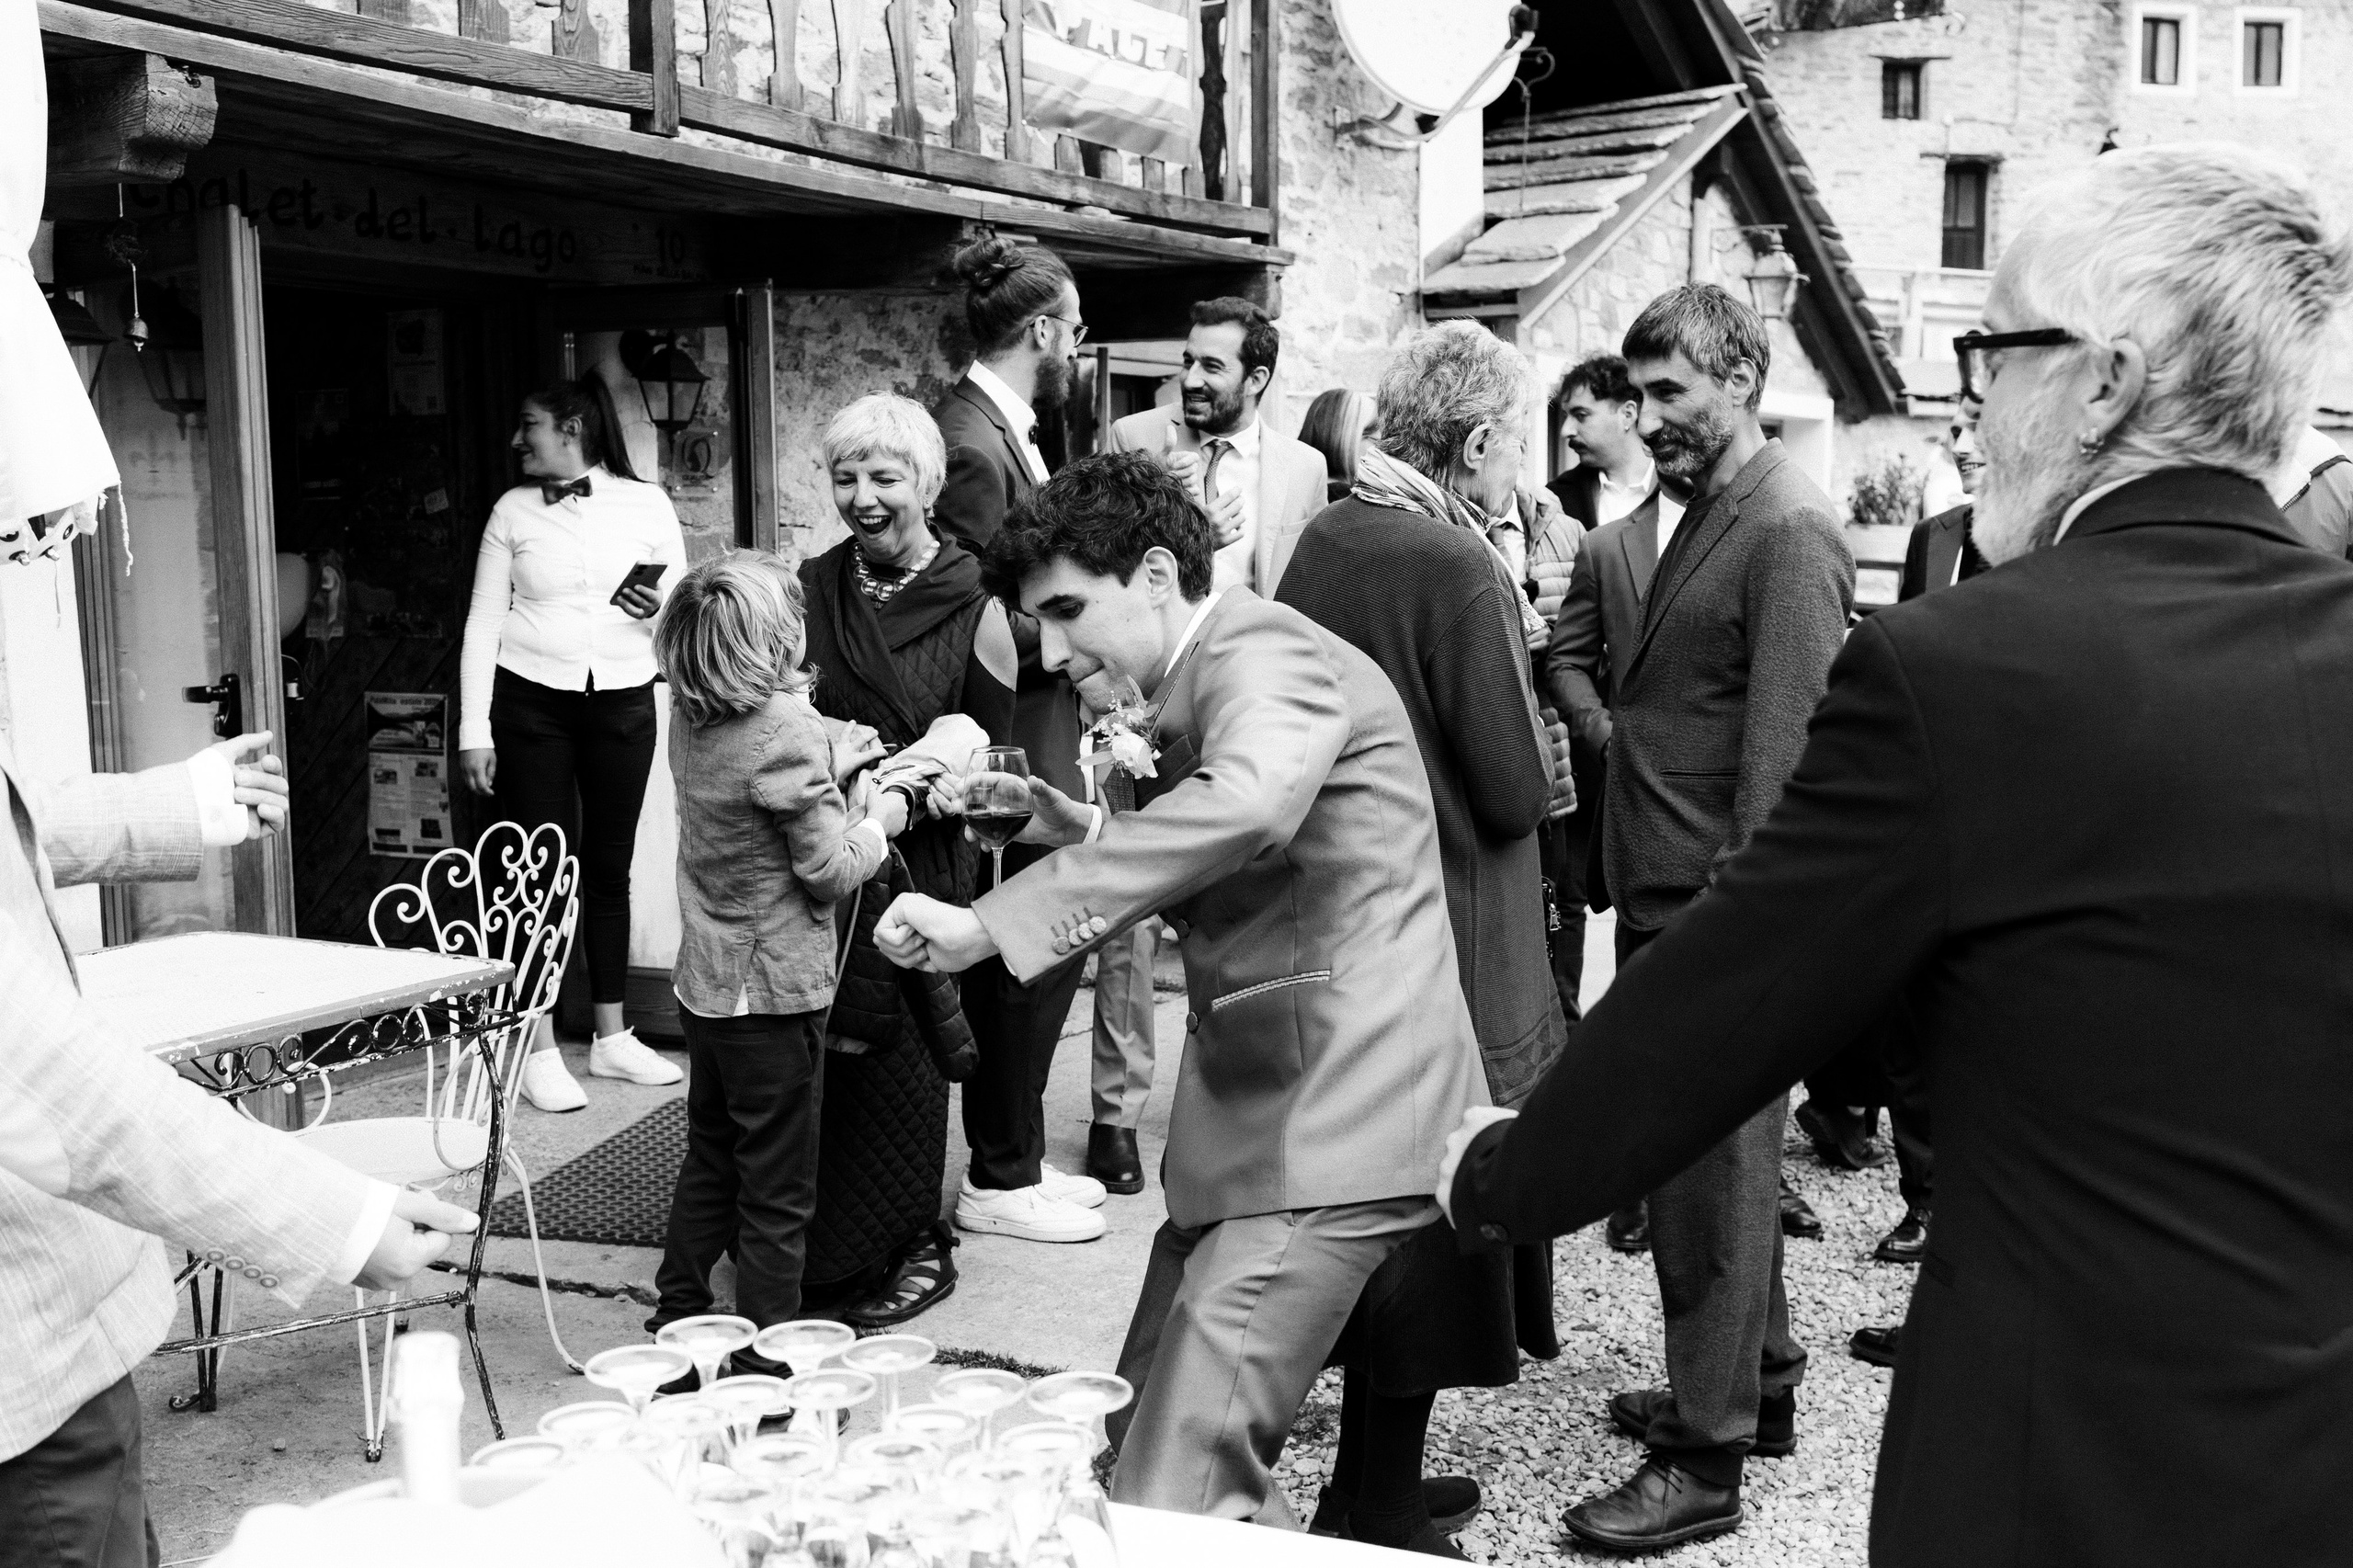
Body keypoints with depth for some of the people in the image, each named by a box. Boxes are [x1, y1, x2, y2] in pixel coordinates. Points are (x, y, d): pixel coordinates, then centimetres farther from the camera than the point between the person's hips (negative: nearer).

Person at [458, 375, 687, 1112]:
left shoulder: (647, 505, 4)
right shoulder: (513, 510, 4)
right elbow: (483, 624, 3)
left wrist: (658, 609, -15)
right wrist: (474, 731, -2)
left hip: (623, 701, 1)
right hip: (531, 700, -1)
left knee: (610, 869, 8)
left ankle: (612, 1038, 20)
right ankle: (540, 1053, 5)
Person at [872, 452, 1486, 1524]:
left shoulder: (1264, 653, -13)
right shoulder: (1198, 686, 19)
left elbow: (1248, 804, -36)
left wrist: (992, 921, -36)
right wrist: (1082, 829, 6)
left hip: (1331, 1118, -10)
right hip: (1262, 1111, 10)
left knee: (1174, 1497, -16)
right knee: (1148, 1432, 13)